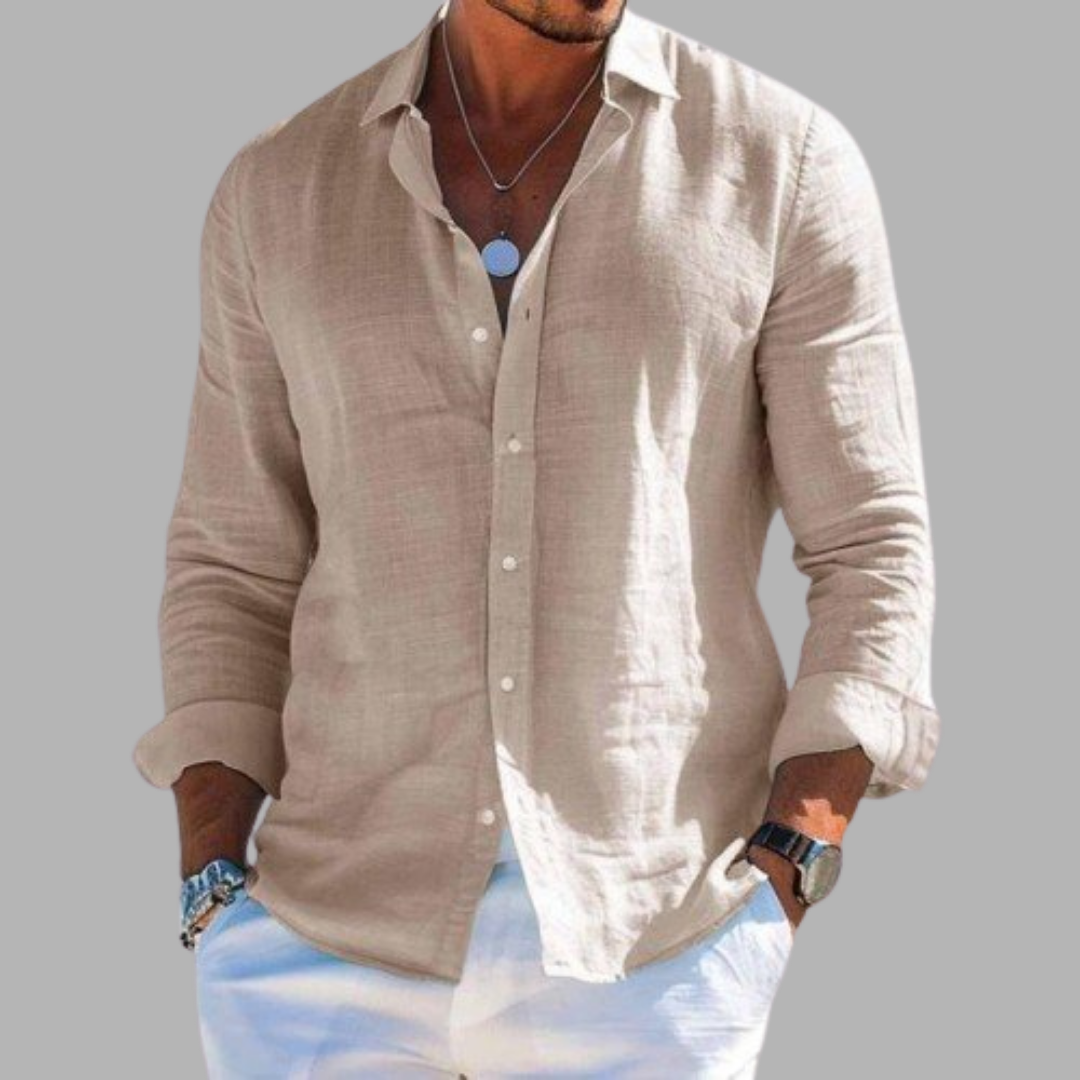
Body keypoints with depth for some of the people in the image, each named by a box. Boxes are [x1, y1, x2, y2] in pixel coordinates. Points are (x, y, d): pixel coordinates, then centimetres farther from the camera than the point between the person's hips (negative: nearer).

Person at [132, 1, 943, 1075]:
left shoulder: (786, 163, -1)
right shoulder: (280, 191, 5)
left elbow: (872, 554, -1)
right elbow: (234, 574, 9)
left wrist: (784, 880, -13)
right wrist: (212, 898, -3)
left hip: (653, 969, -2)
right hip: (340, 943, 2)